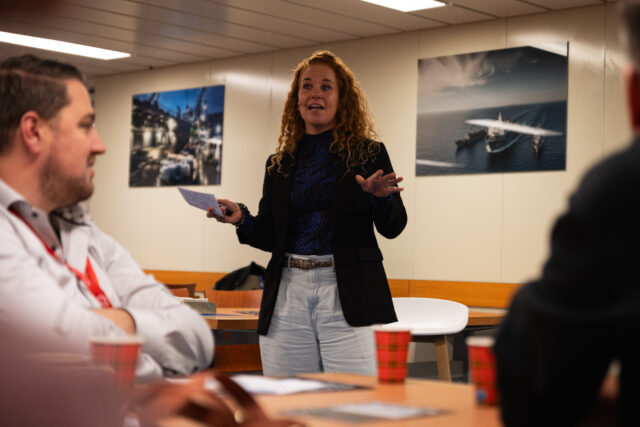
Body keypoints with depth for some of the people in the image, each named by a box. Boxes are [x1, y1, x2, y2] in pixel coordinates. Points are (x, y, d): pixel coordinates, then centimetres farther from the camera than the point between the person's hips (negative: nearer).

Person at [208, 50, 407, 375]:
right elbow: (269, 237, 16)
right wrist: (242, 219, -3)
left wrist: (380, 197, -18)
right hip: (287, 293, 4)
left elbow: (393, 227, 2)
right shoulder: (279, 164, 15)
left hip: (347, 296, -3)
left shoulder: (368, 154, 5)